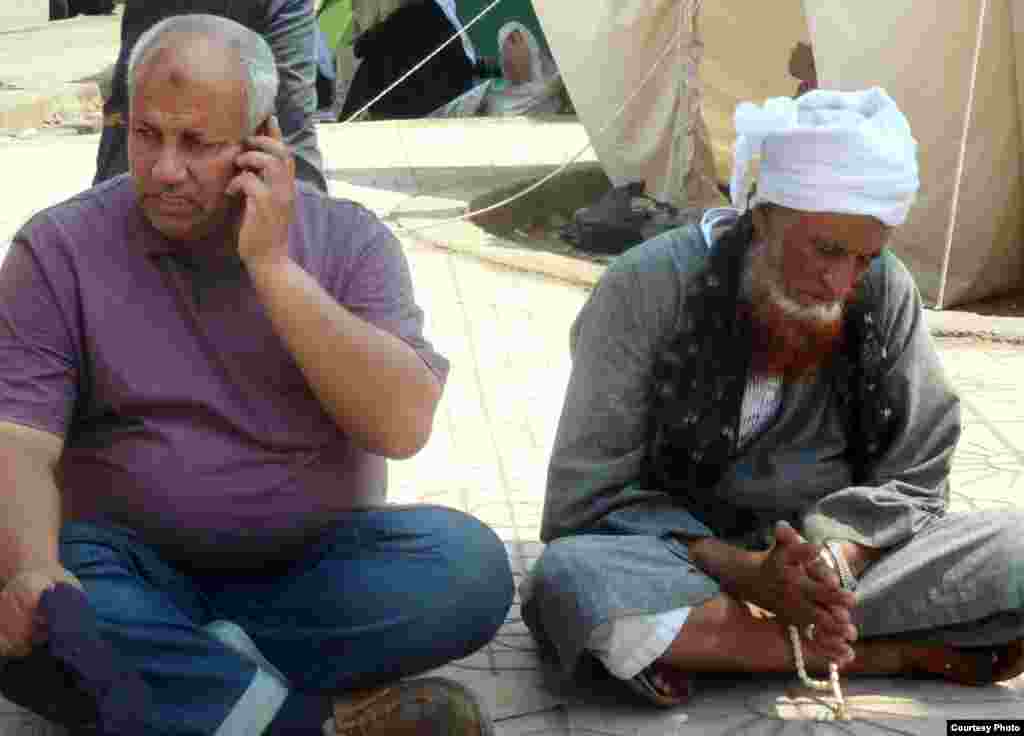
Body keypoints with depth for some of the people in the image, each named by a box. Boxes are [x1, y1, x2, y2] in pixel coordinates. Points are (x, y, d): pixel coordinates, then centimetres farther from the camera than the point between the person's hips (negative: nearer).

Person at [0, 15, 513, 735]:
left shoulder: (348, 239, 1)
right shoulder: (60, 249, -1)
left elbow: (402, 426, -13)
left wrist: (271, 266, -17)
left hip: (314, 574, 1)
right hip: (140, 577, 0)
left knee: (464, 563, -27)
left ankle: (167, 672, -24)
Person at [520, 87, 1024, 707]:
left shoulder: (885, 292, -4)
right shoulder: (648, 289, -12)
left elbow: (910, 481, 1)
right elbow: (591, 495, -12)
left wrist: (835, 558, -21)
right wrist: (746, 572, -25)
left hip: (839, 552, 1)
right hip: (679, 559, -1)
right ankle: (903, 653, -22)